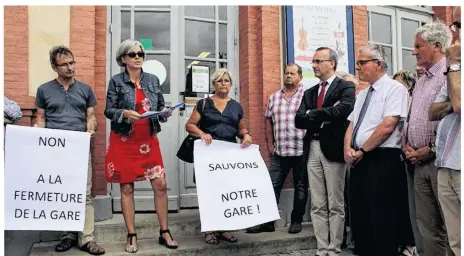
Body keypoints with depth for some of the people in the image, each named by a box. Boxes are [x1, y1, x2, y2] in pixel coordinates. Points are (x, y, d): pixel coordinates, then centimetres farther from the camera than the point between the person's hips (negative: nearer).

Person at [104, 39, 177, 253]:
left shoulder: (153, 80, 7)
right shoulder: (116, 81, -1)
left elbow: (160, 107, 11)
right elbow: (108, 110, -4)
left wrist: (165, 113, -11)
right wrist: (125, 113, -22)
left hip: (149, 140, 3)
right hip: (124, 141, -2)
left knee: (160, 185, -2)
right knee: (127, 188, 3)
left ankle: (164, 232, 13)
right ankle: (131, 236, 16)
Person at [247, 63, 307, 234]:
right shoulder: (274, 97, 11)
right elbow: (268, 121, 14)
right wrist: (270, 144, 8)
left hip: (301, 150, -4)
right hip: (279, 151, 4)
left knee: (300, 187, 8)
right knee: (272, 185, 4)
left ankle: (296, 221, 21)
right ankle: (267, 222, 12)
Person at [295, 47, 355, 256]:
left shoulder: (346, 87, -1)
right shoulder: (309, 93, 16)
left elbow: (343, 110, -21)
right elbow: (298, 120, 4)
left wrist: (313, 114, -10)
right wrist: (324, 117, -10)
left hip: (333, 149, -5)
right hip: (313, 150, 6)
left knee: (335, 205, 4)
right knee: (317, 206, 9)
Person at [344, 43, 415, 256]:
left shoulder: (395, 89, -7)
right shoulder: (362, 94, 18)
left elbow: (388, 126, -18)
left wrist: (362, 151, -13)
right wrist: (348, 149, -4)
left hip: (383, 161, -8)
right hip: (359, 162, 8)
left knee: (382, 220, -1)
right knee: (360, 217, 13)